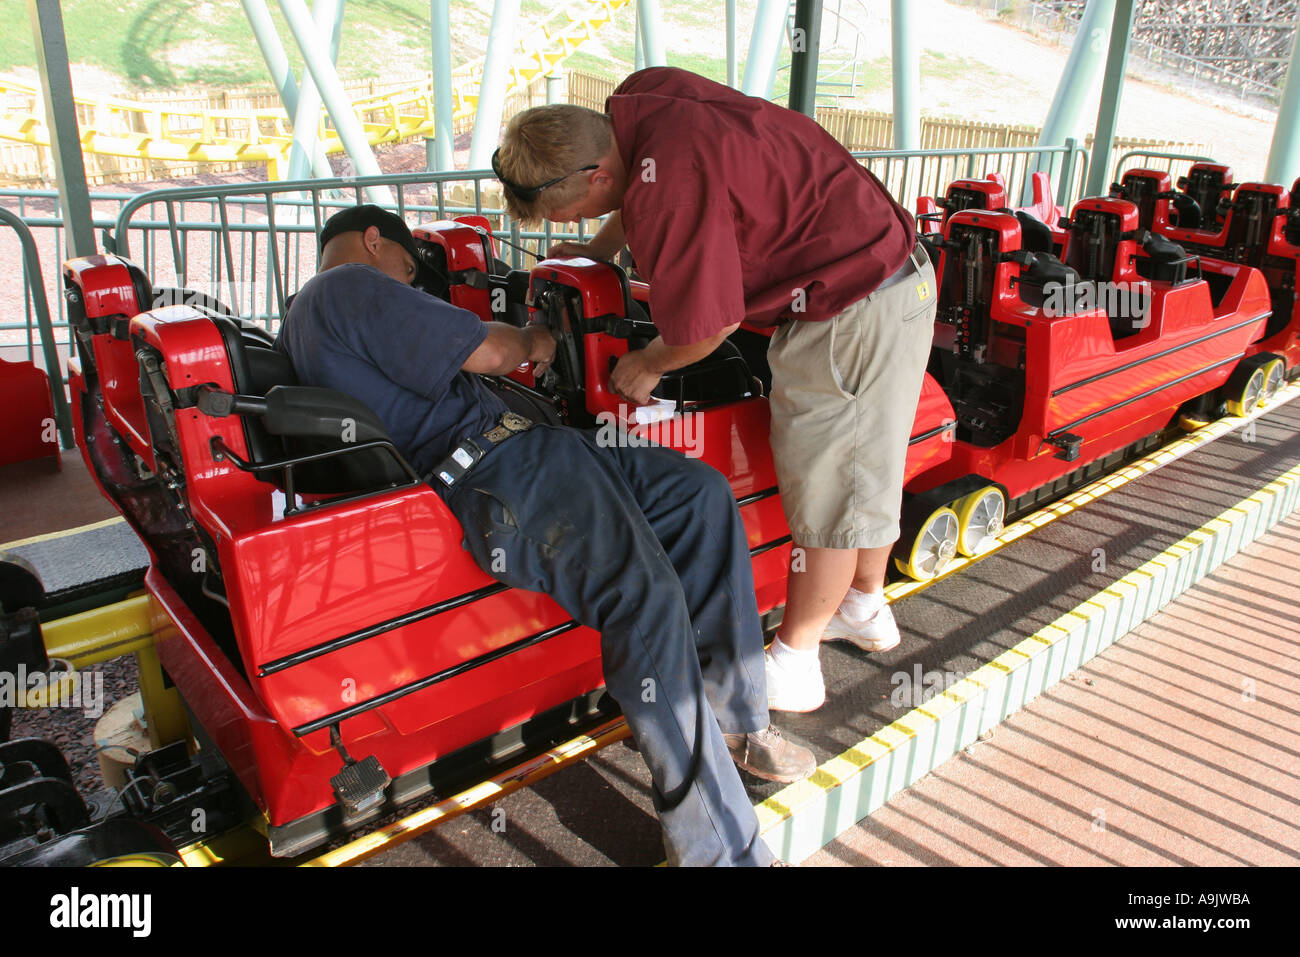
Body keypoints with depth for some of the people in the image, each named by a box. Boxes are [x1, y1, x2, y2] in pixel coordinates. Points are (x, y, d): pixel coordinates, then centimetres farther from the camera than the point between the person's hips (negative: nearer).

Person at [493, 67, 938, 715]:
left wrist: (648, 364, -2)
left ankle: (794, 666, 14)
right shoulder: (637, 97, -1)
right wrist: (600, 248, 23)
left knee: (822, 485, -1)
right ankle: (866, 610, 40)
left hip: (852, 308, -10)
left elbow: (707, 327, -20)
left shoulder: (669, 189, -30)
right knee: (866, 464, 21)